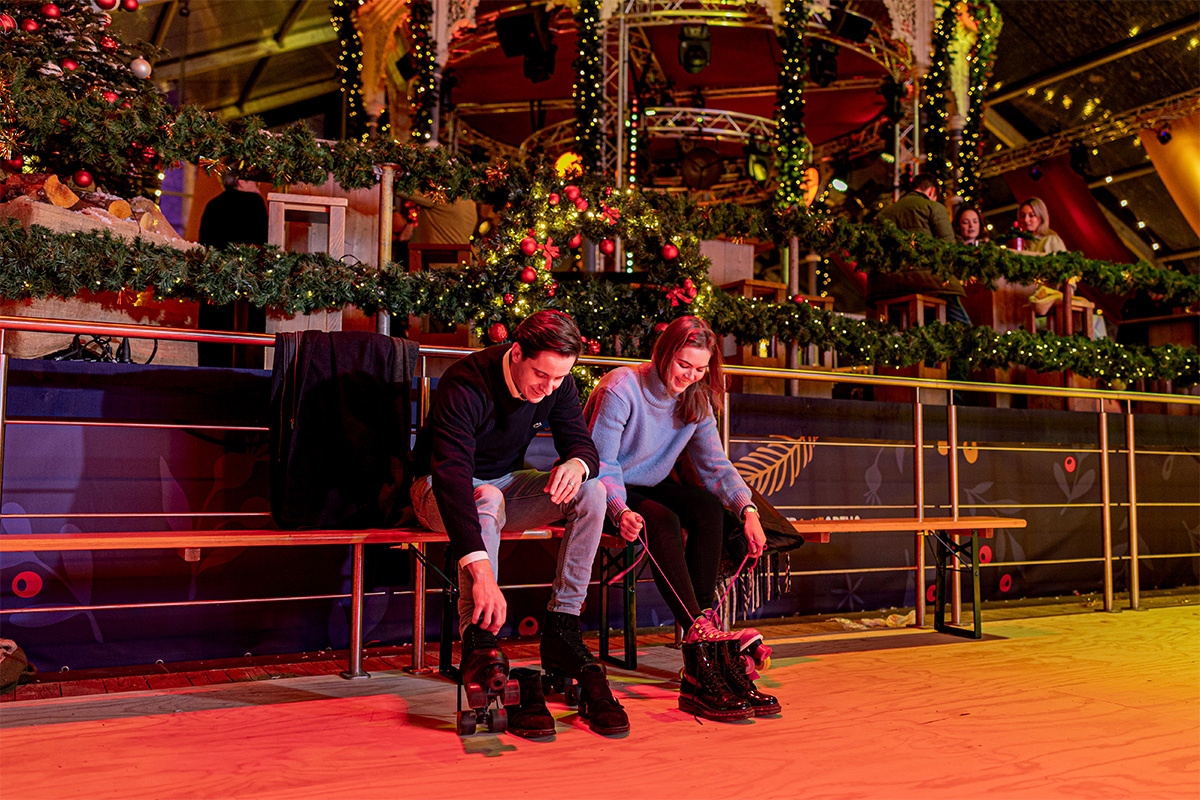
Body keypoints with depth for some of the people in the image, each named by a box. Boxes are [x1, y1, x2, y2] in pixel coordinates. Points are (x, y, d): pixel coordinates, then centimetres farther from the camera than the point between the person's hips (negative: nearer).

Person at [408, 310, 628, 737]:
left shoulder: (558, 385, -11)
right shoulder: (466, 385, -31)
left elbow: (582, 443, -5)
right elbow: (452, 476, -42)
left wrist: (577, 464, -34)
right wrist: (481, 572, -53)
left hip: (507, 484, 6)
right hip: (440, 491, -5)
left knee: (592, 491, -19)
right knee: (487, 499, -40)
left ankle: (561, 630, -17)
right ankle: (478, 645, -38)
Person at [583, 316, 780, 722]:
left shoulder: (697, 399, 0)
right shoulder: (621, 389, -20)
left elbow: (715, 464, -1)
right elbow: (601, 464, -21)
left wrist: (747, 508, -18)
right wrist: (620, 511, -40)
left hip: (652, 486, 6)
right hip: (607, 492, -6)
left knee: (708, 508, -24)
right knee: (663, 522, -34)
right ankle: (699, 634, -37)